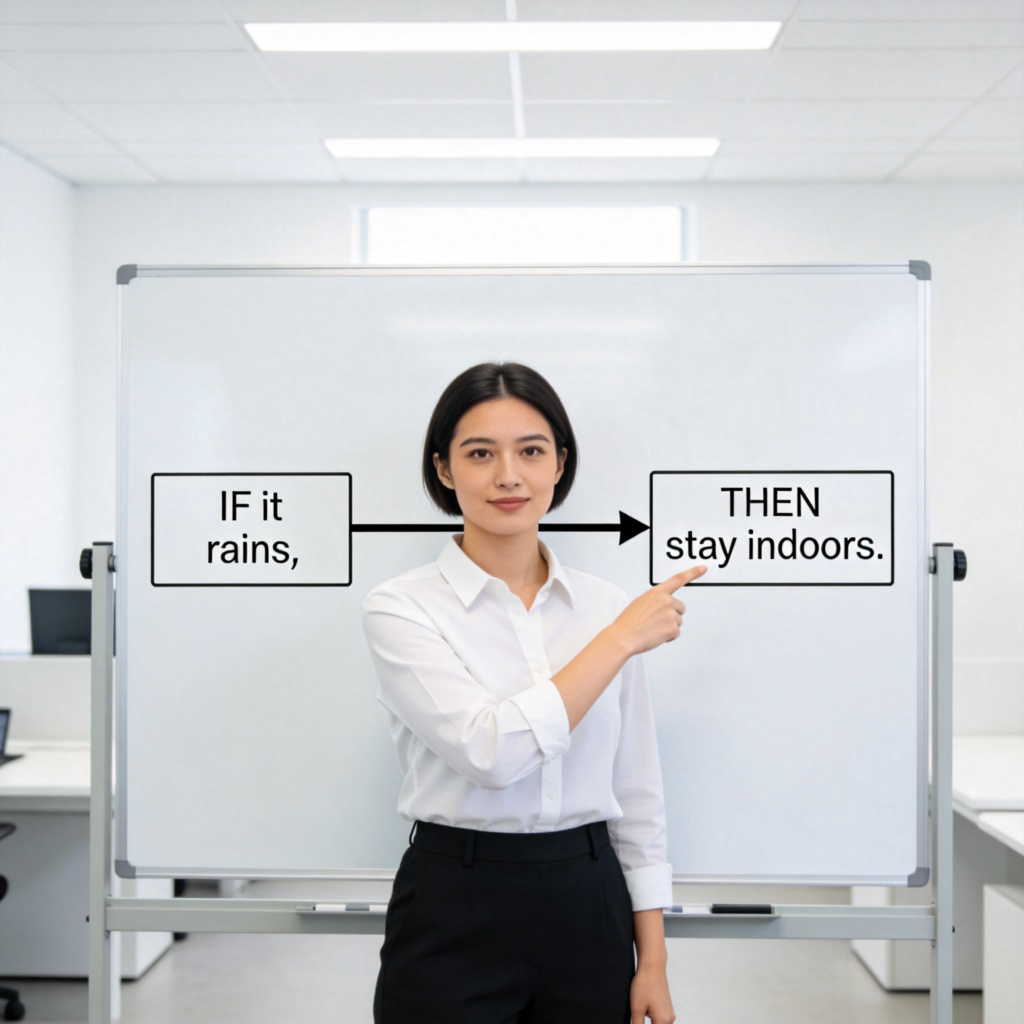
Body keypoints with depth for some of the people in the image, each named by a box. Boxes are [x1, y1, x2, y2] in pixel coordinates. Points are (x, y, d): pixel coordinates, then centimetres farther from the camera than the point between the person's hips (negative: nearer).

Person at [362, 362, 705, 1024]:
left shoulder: (606, 607, 3)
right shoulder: (402, 609, -8)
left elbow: (637, 797, 7)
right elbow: (490, 750, -23)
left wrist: (653, 963, 4)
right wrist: (620, 640, -16)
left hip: (589, 913, 4)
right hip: (455, 919, -3)